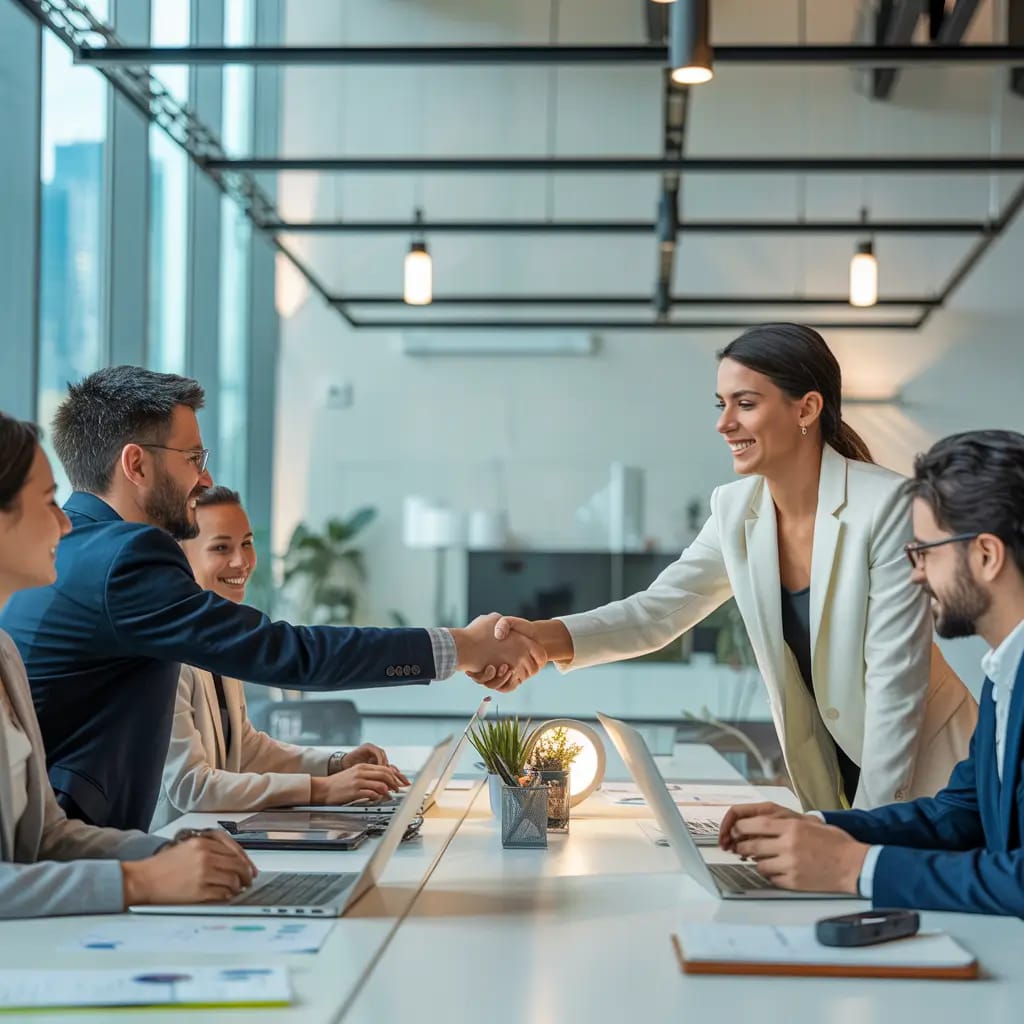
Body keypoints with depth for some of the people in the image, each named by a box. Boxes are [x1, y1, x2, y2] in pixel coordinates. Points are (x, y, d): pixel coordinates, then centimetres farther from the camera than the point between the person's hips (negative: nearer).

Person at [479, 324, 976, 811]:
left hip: (920, 771, -5)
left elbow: (897, 681, -20)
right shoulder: (735, 510, -3)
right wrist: (544, 637, -20)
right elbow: (657, 611, -3)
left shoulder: (886, 505, -20)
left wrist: (872, 827, -19)